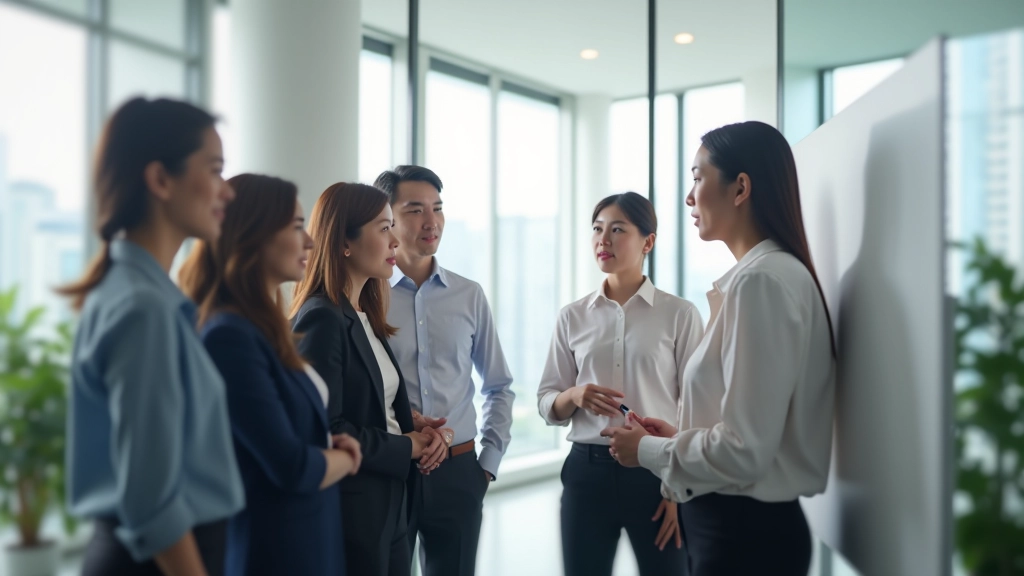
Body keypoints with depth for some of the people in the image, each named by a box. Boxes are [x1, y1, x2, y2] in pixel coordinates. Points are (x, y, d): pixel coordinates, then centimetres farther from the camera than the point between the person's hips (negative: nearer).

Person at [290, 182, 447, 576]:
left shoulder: (367, 318, 11)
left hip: (392, 506, 8)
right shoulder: (321, 319, -16)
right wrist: (406, 447, -12)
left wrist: (420, 434, -3)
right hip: (351, 511, -8)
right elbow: (325, 429, -22)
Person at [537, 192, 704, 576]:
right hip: (588, 471, 3)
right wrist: (573, 396, -12)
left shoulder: (680, 314, -3)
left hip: (658, 470, -2)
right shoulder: (572, 316, 6)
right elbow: (546, 404, 9)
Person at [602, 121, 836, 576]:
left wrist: (647, 449, -10)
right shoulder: (765, 273, 11)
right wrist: (678, 436, 10)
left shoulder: (762, 280, -20)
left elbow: (743, 452, -24)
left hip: (745, 535, -9)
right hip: (747, 522, 9)